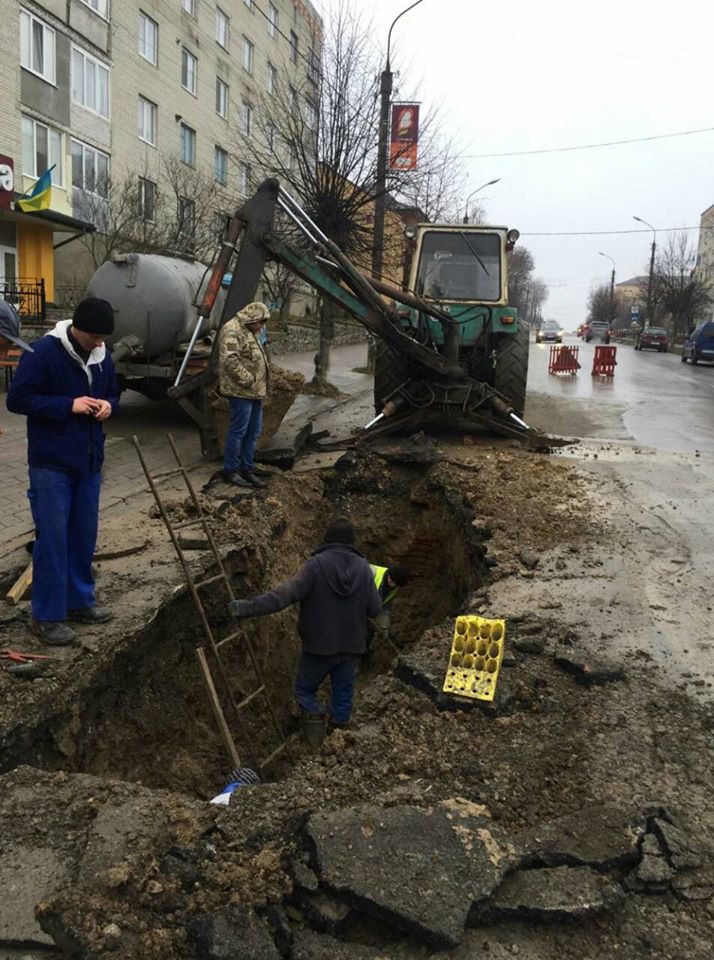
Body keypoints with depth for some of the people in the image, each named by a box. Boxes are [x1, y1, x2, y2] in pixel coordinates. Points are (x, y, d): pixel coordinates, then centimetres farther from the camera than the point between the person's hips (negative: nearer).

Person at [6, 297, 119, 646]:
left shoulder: (102, 356, 6)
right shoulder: (43, 352, -14)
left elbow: (112, 392, 20)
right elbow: (17, 398, -14)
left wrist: (108, 404, -4)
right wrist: (69, 405, -21)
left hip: (89, 460, 7)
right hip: (51, 462, -7)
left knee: (84, 534, 13)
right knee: (52, 537, -4)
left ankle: (80, 601, 27)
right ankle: (47, 616, 5)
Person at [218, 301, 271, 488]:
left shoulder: (251, 332, 20)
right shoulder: (232, 330, -13)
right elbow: (229, 360, -24)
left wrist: (261, 385, 17)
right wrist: (248, 380, -20)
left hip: (255, 391, 10)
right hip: (241, 391, -10)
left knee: (254, 431, 13)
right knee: (238, 431, -5)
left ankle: (247, 467, 22)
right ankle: (230, 470, 4)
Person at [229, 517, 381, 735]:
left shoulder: (316, 564, -17)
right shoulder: (363, 567, -7)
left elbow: (285, 594, -27)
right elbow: (374, 609, -4)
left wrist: (249, 607, -28)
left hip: (319, 646, -3)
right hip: (351, 646, 3)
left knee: (305, 689, 18)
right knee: (343, 692, 20)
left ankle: (315, 718, 1)